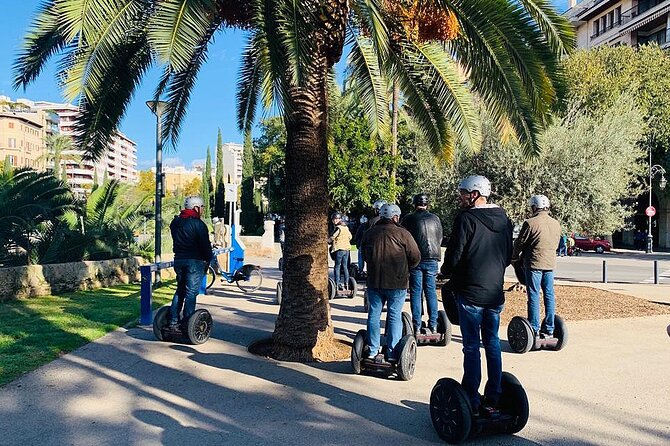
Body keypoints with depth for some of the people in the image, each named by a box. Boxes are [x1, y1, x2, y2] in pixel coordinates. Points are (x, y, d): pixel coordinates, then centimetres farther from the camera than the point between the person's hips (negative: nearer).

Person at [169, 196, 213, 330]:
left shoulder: (175, 222, 12)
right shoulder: (198, 224, -12)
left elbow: (177, 242, 17)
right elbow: (205, 244, -12)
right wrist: (208, 259, 0)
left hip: (178, 259, 7)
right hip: (194, 261, -7)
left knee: (180, 290, 16)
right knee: (191, 292, -3)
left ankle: (173, 322, 15)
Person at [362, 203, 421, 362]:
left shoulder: (369, 233, 6)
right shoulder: (402, 233, -8)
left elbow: (364, 255, 17)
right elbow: (415, 257, -5)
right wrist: (404, 268, 13)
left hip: (374, 282, 4)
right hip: (397, 282, -4)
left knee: (374, 315, 11)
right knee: (394, 316, 4)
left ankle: (373, 351, 15)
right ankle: (392, 353, 6)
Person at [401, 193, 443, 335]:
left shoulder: (408, 219, -4)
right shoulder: (435, 218, 5)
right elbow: (440, 238, 13)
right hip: (432, 259, 2)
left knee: (415, 292, 3)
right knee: (431, 291, 8)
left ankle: (417, 326, 3)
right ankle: (433, 326, 9)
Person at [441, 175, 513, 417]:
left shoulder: (466, 218, -14)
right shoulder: (504, 219, 8)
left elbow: (454, 256, -14)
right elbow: (509, 256, 14)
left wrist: (446, 271, 5)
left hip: (470, 293, -6)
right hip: (496, 292, 6)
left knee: (471, 347, 1)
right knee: (493, 345, 13)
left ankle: (472, 403, 7)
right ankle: (492, 402, 19)